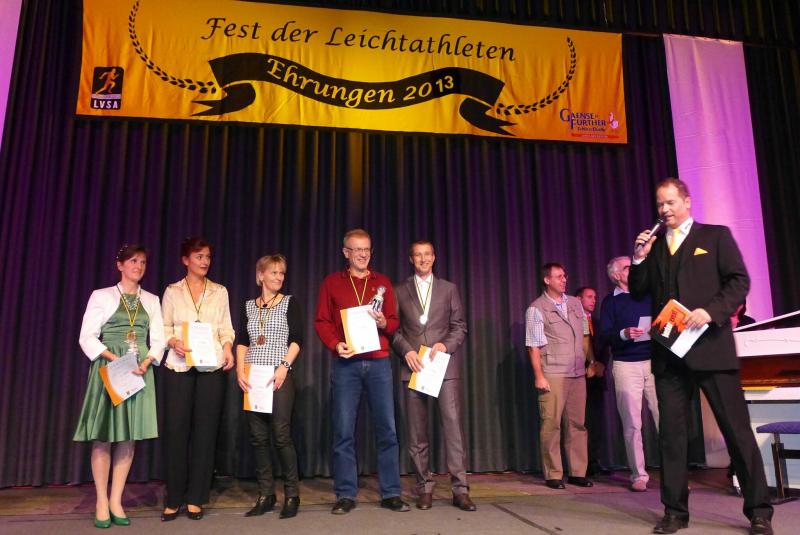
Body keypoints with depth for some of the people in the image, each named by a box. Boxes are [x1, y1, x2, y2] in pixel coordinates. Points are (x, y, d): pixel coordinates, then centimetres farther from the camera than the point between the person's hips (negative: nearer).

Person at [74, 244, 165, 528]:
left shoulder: (152, 300, 12)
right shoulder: (102, 296, 3)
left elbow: (158, 339, 8)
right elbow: (87, 337, -3)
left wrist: (147, 362, -10)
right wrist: (115, 359, -16)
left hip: (140, 370, 3)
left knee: (129, 437, 3)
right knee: (103, 436, -2)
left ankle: (116, 501, 12)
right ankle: (101, 503, 8)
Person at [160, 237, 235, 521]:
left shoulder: (220, 291, 11)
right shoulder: (172, 291, 9)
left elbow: (226, 328, 10)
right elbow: (164, 327, 6)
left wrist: (228, 349, -7)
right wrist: (174, 342, -14)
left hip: (212, 367, 1)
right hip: (179, 366, -1)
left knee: (205, 429, 2)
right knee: (176, 429, -1)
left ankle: (195, 498, 12)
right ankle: (174, 499, 11)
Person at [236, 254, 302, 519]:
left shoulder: (289, 303, 4)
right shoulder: (249, 306, 13)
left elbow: (296, 339, -3)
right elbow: (242, 341, 10)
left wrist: (284, 367, -14)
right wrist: (240, 370, -3)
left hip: (280, 376, -3)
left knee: (281, 435, -6)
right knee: (258, 437, 5)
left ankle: (291, 495, 7)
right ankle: (266, 495, 16)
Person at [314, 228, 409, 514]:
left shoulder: (383, 282, 12)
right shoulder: (332, 282, 8)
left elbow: (394, 322, 11)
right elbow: (321, 321, 4)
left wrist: (383, 322, -11)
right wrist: (335, 344, -12)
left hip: (379, 362, 1)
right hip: (345, 364, -1)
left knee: (387, 429, 3)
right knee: (344, 431, 2)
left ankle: (391, 493, 13)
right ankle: (346, 495, 13)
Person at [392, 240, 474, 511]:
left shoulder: (449, 288, 12)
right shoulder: (400, 291, 10)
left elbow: (460, 326, 8)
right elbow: (393, 328, 6)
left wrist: (446, 344, -10)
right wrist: (406, 351, -9)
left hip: (445, 365, 0)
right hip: (413, 366, 1)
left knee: (453, 424, -7)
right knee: (417, 430, 4)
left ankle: (460, 489, -1)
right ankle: (425, 487, 15)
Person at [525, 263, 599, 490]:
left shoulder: (575, 303, 12)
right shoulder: (536, 309, -4)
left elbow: (585, 335, 18)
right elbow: (534, 346, -7)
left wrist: (591, 361, 11)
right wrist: (539, 376, -11)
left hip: (578, 373, 5)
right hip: (553, 375, -5)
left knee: (577, 424, 8)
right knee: (551, 424, -3)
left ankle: (578, 472, 17)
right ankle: (553, 475, 7)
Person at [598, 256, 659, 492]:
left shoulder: (648, 295, 13)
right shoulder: (610, 301, 6)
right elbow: (604, 335, -3)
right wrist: (623, 334, -20)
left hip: (654, 361, 2)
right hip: (626, 365, -2)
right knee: (632, 423, 1)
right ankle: (639, 475, 9)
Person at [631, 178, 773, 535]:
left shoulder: (716, 235, 6)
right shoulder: (652, 246, 15)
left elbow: (739, 281, -2)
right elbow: (638, 293, 12)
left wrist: (710, 311, -17)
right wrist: (639, 259, -2)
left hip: (711, 346, -3)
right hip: (669, 351, 4)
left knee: (737, 429, 2)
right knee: (671, 433, 5)